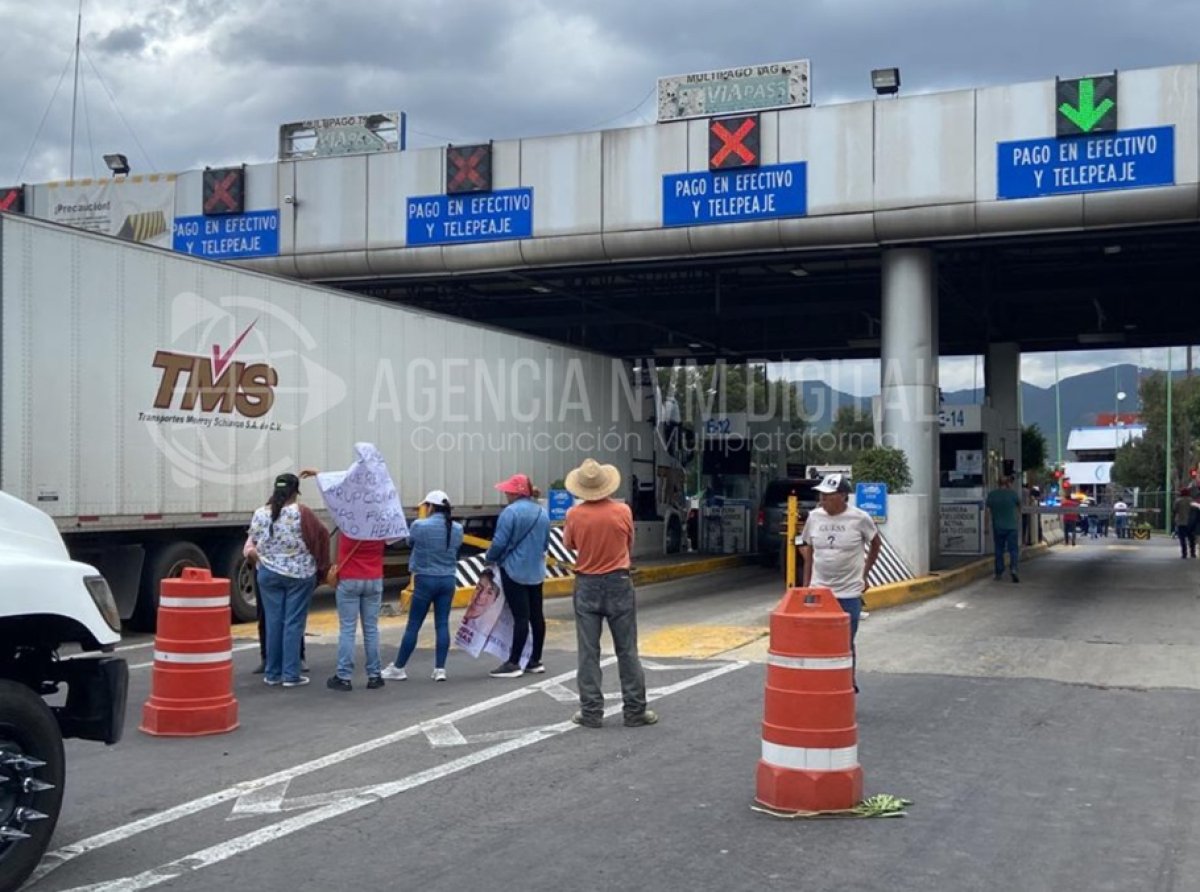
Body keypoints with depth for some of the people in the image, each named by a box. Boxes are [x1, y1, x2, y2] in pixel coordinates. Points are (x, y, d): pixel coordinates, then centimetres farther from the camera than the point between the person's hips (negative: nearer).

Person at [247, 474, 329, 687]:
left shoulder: (259, 514, -1)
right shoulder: (301, 513, -13)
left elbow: (254, 543, 8)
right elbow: (320, 536, -9)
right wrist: (321, 567, 4)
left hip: (268, 574, 4)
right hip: (299, 574, -3)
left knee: (273, 622, 9)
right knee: (293, 623, 1)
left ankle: (272, 674, 15)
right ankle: (291, 675, 2)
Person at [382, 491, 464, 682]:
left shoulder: (420, 526, -13)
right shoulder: (457, 529, 0)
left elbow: (409, 541, 5)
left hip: (425, 580, -4)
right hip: (447, 580, 4)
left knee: (413, 625, 4)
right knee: (442, 624, 6)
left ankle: (399, 667, 14)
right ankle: (440, 669, 5)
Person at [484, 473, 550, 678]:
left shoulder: (511, 512, -15)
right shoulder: (542, 513, 8)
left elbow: (499, 543, -15)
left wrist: (490, 558, 3)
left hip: (515, 571, -7)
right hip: (537, 571, 7)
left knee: (520, 616, -7)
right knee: (536, 615, 11)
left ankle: (513, 663, -2)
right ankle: (536, 661, 19)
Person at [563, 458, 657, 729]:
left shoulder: (574, 514, -10)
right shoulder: (622, 511, -10)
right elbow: (629, 543, 5)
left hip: (587, 585, 0)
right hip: (618, 584, 0)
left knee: (588, 651, 6)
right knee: (627, 650, 6)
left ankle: (591, 712, 7)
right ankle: (635, 711, 10)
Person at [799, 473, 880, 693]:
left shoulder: (859, 518, -9)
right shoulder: (814, 517, 1)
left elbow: (875, 544, 7)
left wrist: (864, 574, 6)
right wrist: (806, 583, 9)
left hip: (849, 593, -3)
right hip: (819, 592, 3)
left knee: (846, 644, 6)